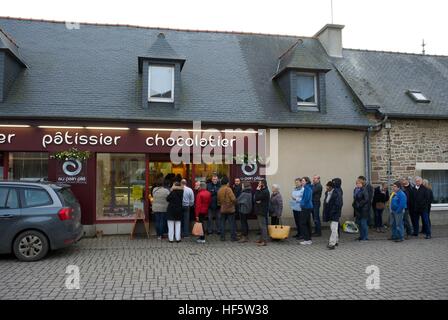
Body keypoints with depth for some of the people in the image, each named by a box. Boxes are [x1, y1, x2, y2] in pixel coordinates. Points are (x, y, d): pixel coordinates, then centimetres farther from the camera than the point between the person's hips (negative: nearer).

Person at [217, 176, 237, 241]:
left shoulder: (219, 190, 6)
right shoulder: (228, 189, -13)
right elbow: (233, 199, -18)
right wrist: (235, 202, 1)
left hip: (223, 209, 6)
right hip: (230, 209, -5)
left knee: (223, 223, 11)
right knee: (232, 223, 2)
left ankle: (222, 237, 12)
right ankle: (233, 237, 4)